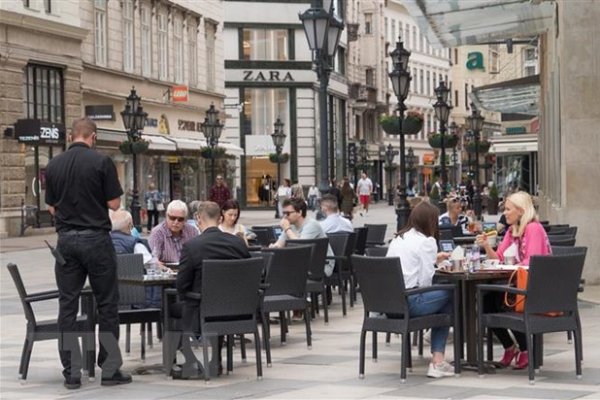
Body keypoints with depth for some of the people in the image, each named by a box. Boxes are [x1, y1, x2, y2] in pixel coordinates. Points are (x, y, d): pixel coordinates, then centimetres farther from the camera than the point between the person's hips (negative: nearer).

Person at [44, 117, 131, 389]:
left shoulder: (53, 165, 4)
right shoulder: (102, 162, -9)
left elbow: (51, 207, 10)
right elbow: (114, 204, -7)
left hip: (66, 239, 3)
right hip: (96, 237, -3)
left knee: (67, 305, 6)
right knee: (106, 305, 5)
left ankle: (71, 373, 6)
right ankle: (110, 369, 7)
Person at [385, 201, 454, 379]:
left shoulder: (398, 239, 18)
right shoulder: (426, 241, -5)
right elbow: (425, 280, -8)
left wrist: (433, 259, 34)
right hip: (409, 302, -8)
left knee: (438, 297, 25)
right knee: (448, 296, 15)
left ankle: (437, 361, 19)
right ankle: (437, 362, 13)